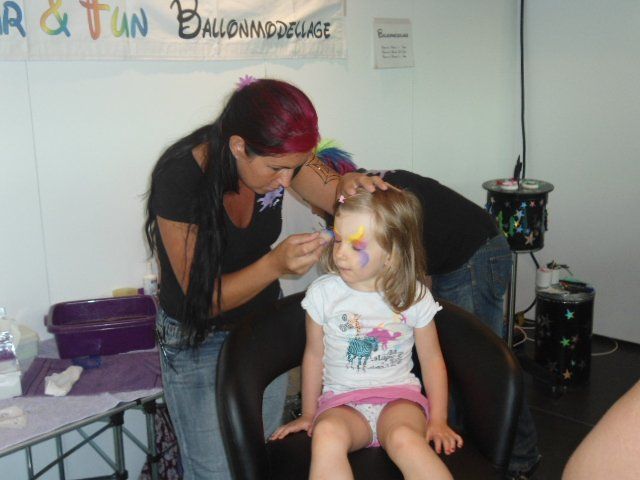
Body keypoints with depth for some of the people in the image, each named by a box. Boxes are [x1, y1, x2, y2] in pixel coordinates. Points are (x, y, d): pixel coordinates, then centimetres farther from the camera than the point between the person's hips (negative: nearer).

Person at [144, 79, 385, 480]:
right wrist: (276, 264, -39)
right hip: (198, 339, -4)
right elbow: (203, 299, -24)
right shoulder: (180, 179, -30)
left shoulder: (279, 154, -16)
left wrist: (352, 187, -29)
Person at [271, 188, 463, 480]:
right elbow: (314, 356, 9)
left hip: (399, 395, 0)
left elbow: (431, 359, 7)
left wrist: (438, 420, 2)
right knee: (326, 434, -35)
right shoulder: (323, 293, -2)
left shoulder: (414, 296, -3)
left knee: (404, 438, -36)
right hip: (342, 402, 1)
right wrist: (308, 415, 15)